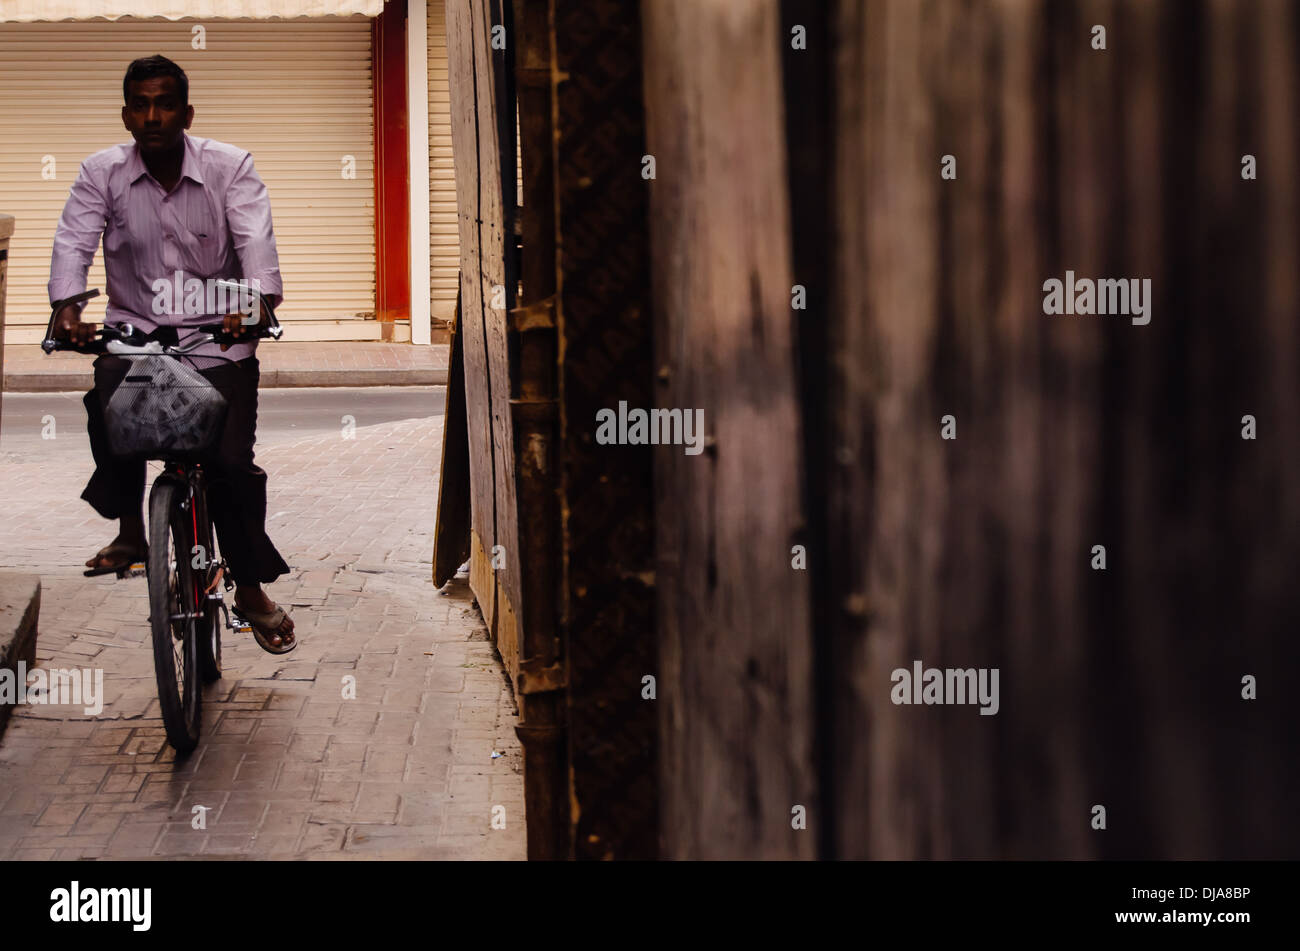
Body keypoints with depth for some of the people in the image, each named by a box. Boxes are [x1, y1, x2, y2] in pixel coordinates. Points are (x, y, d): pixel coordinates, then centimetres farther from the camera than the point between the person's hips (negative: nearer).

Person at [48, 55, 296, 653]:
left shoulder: (230, 166, -4)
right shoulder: (102, 172, 0)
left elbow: (254, 236, -19)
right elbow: (74, 240, -12)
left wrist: (258, 298, -39)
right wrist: (68, 307, -32)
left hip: (218, 335, -1)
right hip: (134, 329, 1)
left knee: (232, 462, -11)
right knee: (108, 404, -29)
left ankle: (250, 588, 9)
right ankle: (129, 531, -3)